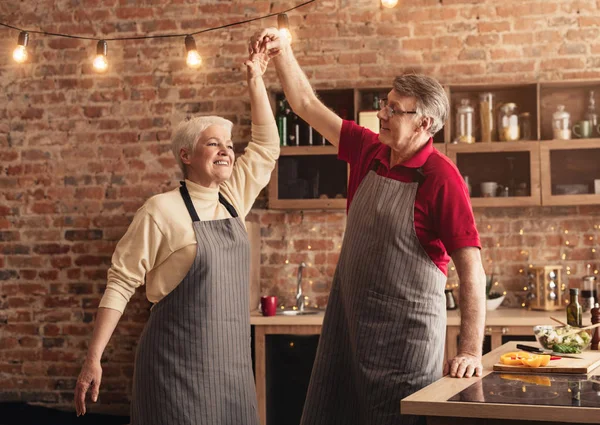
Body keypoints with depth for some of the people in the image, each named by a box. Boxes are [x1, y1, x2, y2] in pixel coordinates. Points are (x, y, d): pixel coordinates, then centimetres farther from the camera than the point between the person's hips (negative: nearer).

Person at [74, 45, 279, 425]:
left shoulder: (233, 200, 7)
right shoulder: (162, 211, -10)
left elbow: (267, 145, 15)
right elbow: (121, 284, -9)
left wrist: (256, 79, 10)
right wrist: (94, 360, -13)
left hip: (233, 361, 6)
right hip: (179, 364, -6)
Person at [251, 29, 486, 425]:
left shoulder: (441, 178, -18)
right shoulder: (369, 152, 3)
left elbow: (472, 271, -20)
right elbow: (308, 105, 13)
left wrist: (470, 352, -25)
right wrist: (282, 51, 6)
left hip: (405, 333, -7)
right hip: (348, 322, 7)